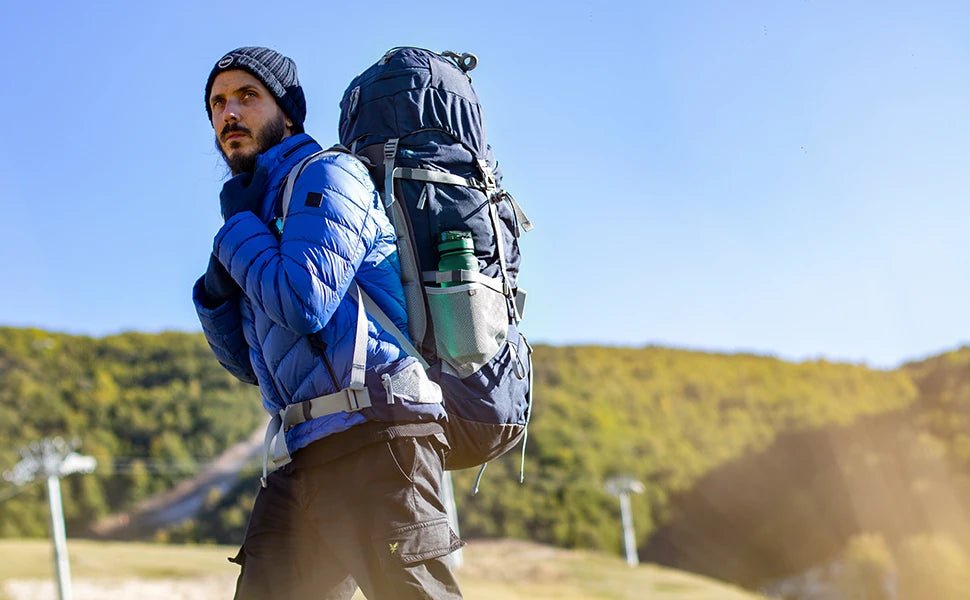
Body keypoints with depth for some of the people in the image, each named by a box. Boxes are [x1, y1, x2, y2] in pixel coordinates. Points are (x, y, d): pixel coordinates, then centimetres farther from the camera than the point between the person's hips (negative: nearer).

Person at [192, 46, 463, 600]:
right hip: (303, 459, 9)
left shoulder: (327, 172, 1)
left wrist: (236, 230, 0)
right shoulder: (259, 207, 25)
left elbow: (306, 303, -16)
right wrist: (217, 291, 8)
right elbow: (251, 364, 27)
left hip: (371, 438, -9)